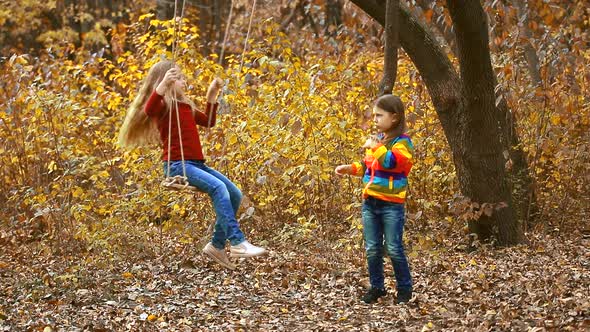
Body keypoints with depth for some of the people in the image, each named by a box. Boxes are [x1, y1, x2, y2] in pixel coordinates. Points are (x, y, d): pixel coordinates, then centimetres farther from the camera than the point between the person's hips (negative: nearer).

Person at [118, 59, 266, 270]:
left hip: (196, 164, 9)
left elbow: (208, 121, 35)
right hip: (177, 165, -9)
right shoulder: (162, 105, -3)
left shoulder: (185, 106, 22)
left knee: (234, 194, 0)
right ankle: (238, 243, -34)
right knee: (217, 187, -29)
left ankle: (217, 245, 7)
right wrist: (164, 84, -40)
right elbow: (148, 110, -28)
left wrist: (212, 95, 27)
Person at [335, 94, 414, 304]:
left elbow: (392, 161, -28)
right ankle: (376, 287, 19)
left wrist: (375, 147, -17)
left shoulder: (401, 142, -9)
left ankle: (404, 288, 10)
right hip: (370, 202, 7)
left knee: (393, 249, -3)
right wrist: (350, 168, 13)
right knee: (372, 249, 8)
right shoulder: (377, 139, 14)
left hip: (391, 204, -7)